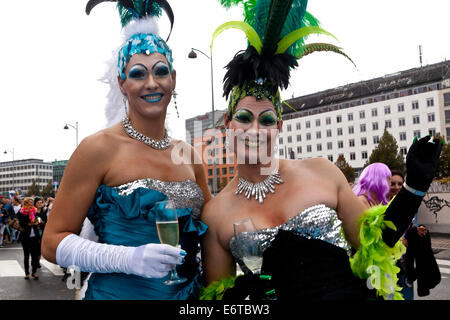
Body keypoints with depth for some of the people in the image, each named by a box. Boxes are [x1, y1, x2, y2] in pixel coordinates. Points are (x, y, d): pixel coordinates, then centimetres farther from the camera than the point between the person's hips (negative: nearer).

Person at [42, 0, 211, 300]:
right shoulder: (99, 148, -12)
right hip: (119, 292, -5)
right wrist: (128, 258, -25)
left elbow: (212, 227, 14)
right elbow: (53, 242, -12)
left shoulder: (189, 155, 2)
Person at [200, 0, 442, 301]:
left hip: (352, 292, 0)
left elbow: (370, 240, 7)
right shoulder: (215, 213, -3)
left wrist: (414, 187, -1)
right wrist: (239, 291, -13)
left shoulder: (320, 172, -2)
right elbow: (216, 293, 6)